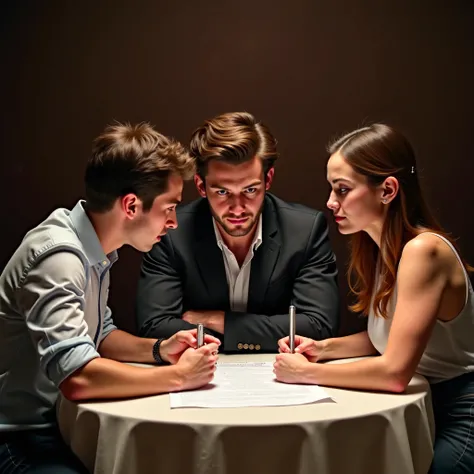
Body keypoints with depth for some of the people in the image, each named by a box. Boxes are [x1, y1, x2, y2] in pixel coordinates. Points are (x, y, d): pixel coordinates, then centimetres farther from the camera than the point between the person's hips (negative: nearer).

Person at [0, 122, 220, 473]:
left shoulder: (92, 247, 3)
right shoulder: (59, 256, -24)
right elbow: (77, 377, -32)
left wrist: (158, 350, 0)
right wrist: (179, 376, -22)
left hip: (53, 423, 9)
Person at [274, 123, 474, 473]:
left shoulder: (423, 250, -23)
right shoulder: (380, 248, 3)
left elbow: (395, 371, -27)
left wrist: (306, 372, -16)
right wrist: (324, 348, -2)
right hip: (427, 408, 7)